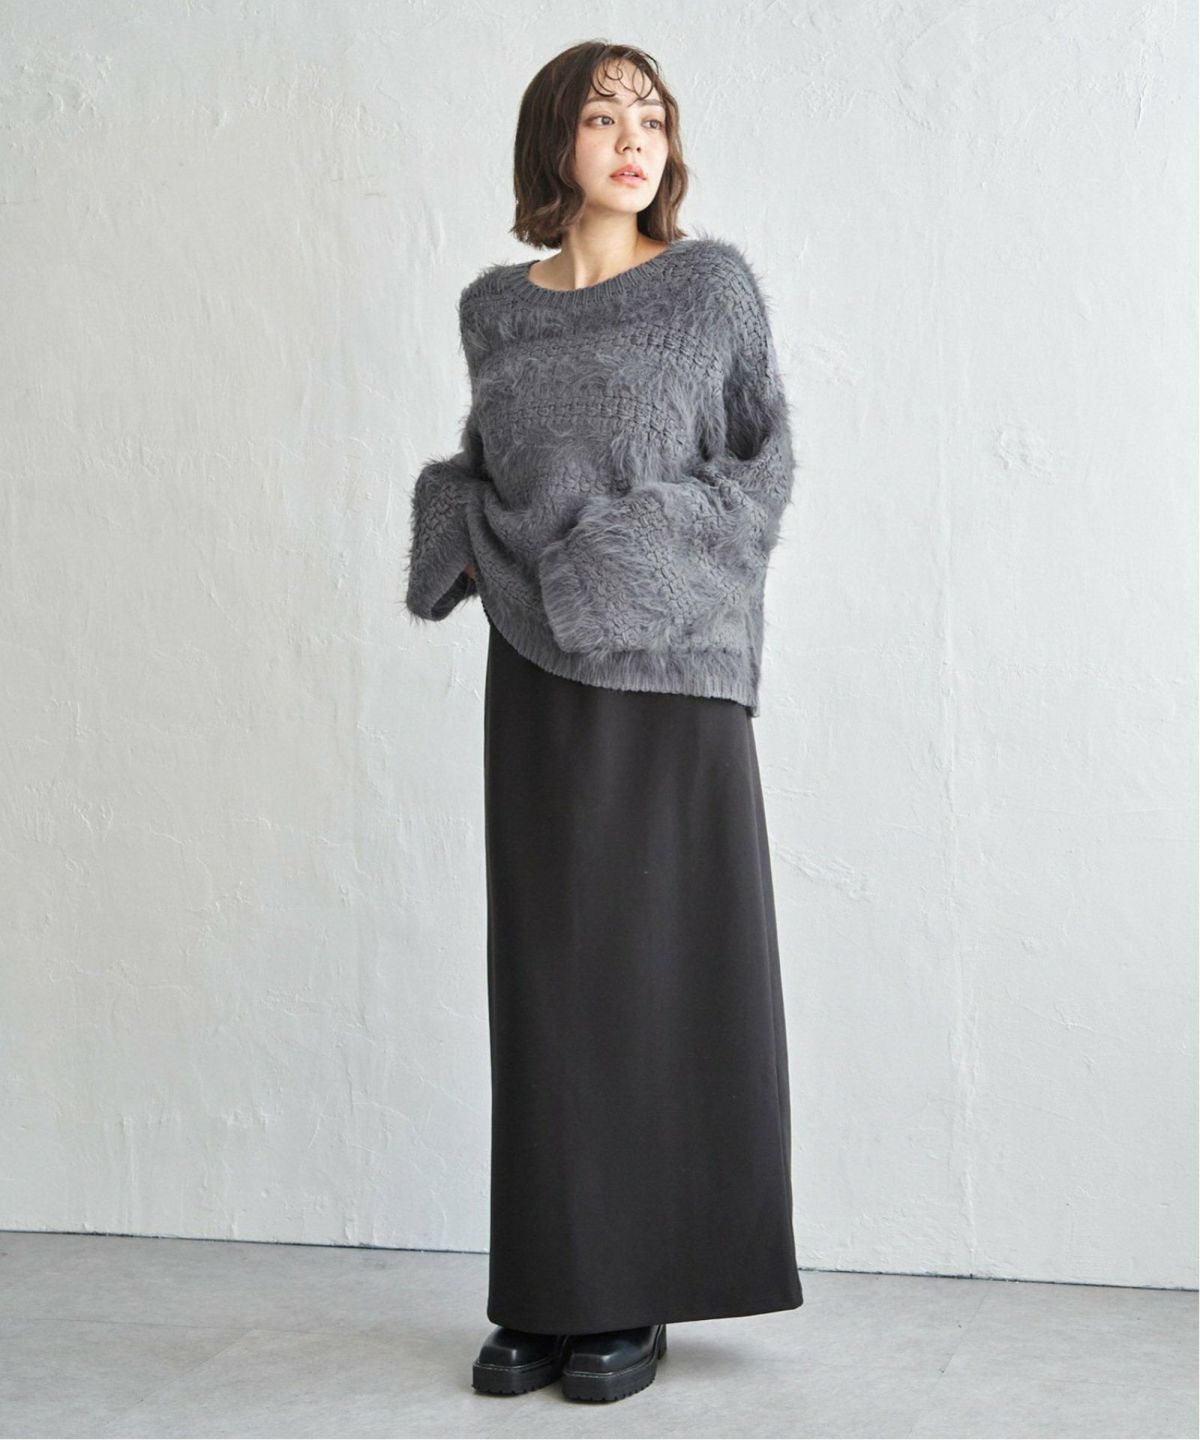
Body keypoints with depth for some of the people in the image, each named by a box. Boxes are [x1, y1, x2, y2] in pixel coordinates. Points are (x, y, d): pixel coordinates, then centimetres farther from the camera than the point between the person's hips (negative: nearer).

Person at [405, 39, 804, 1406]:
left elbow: (768, 453, 6)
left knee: (655, 967, -2)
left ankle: (638, 1298, 7)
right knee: (547, 973, 4)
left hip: (670, 671, -3)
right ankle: (547, 1293, 12)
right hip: (538, 671, 3)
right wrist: (464, 540, 3)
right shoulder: (492, 308, 10)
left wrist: (672, 555, -6)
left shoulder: (713, 282, 2)